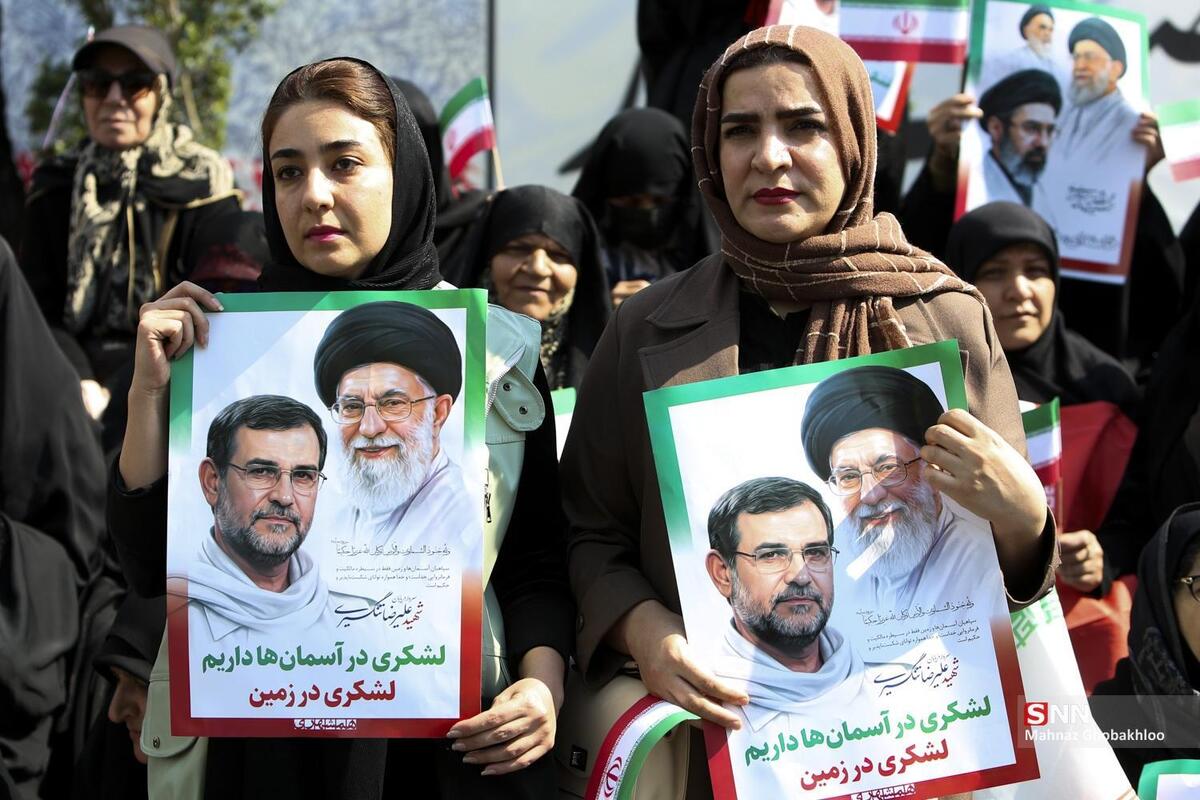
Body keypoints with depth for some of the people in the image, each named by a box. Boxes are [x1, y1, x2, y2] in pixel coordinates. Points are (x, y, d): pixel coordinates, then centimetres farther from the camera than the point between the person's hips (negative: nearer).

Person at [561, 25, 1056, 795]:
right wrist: (642, 629, -11)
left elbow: (1007, 579, 6)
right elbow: (592, 530, 8)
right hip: (713, 716, 0)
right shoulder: (650, 328, 4)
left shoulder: (949, 319, 1)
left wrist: (1023, 517, -15)